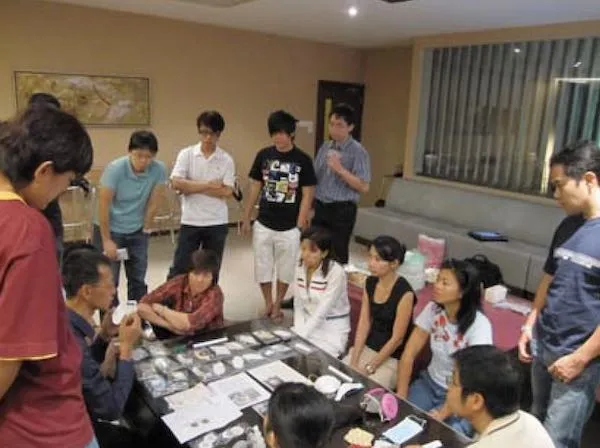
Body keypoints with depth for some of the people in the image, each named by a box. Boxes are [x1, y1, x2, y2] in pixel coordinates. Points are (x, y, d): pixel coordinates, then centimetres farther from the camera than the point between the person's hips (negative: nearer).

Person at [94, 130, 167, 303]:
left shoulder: (159, 169, -17)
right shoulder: (115, 169, -24)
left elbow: (152, 203, -5)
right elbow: (103, 206, -18)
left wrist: (145, 229, 2)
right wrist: (106, 240, -15)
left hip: (137, 231, 3)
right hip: (110, 229, -3)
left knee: (138, 280, 10)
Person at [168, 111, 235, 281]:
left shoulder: (226, 160, -2)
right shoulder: (186, 154, -3)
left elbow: (227, 192, -11)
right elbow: (176, 183, -15)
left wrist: (191, 187, -13)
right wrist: (209, 185, -15)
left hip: (217, 223, 1)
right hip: (190, 222, -1)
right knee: (180, 268, 4)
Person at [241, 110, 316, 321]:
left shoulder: (303, 160, -7)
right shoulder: (263, 155, -1)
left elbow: (307, 194, -4)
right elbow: (255, 188, 6)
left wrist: (300, 225, -7)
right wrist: (246, 218, 6)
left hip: (289, 227, -2)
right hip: (263, 224, 2)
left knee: (285, 269, 12)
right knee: (262, 268, 12)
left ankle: (277, 306, 33)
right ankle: (268, 304, 33)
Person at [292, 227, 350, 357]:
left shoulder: (336, 273, -21)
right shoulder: (300, 268, -1)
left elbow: (322, 311, -22)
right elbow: (298, 305, 2)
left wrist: (300, 338, -24)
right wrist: (298, 332, -12)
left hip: (332, 330, -5)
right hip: (309, 324, 6)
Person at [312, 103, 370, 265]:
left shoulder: (358, 151, -9)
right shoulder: (325, 147, 9)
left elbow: (363, 187, -14)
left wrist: (340, 170, -23)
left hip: (342, 210, -6)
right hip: (320, 207, 6)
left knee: (337, 254, 2)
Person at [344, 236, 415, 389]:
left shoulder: (404, 293, -22)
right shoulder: (370, 283, -1)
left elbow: (397, 339, -18)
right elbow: (364, 322, 0)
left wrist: (368, 369, -15)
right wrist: (354, 360, -8)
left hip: (392, 358, -6)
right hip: (367, 347, 6)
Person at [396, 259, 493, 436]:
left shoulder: (479, 325, -23)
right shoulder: (432, 309, -10)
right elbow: (409, 354, -8)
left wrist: (441, 415, -25)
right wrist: (400, 396, -14)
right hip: (429, 383, 4)